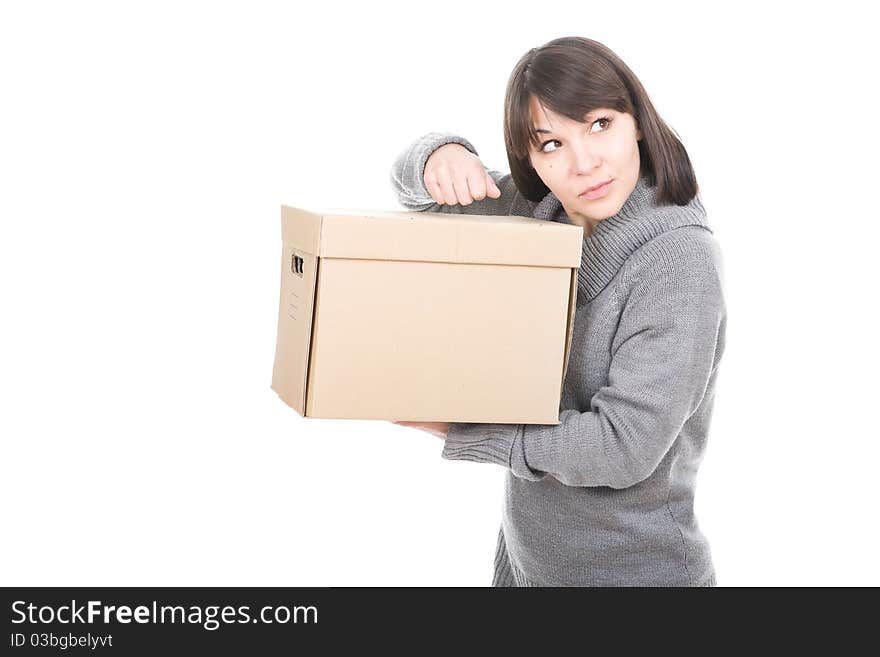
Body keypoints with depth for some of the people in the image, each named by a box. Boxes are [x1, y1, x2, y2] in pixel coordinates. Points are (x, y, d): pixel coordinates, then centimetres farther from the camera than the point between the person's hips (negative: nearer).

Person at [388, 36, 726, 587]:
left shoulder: (680, 258, -22)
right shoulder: (546, 216, -2)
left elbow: (623, 448, -26)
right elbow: (413, 185, 8)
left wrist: (456, 425, -17)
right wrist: (444, 157, -16)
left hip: (633, 568, -6)